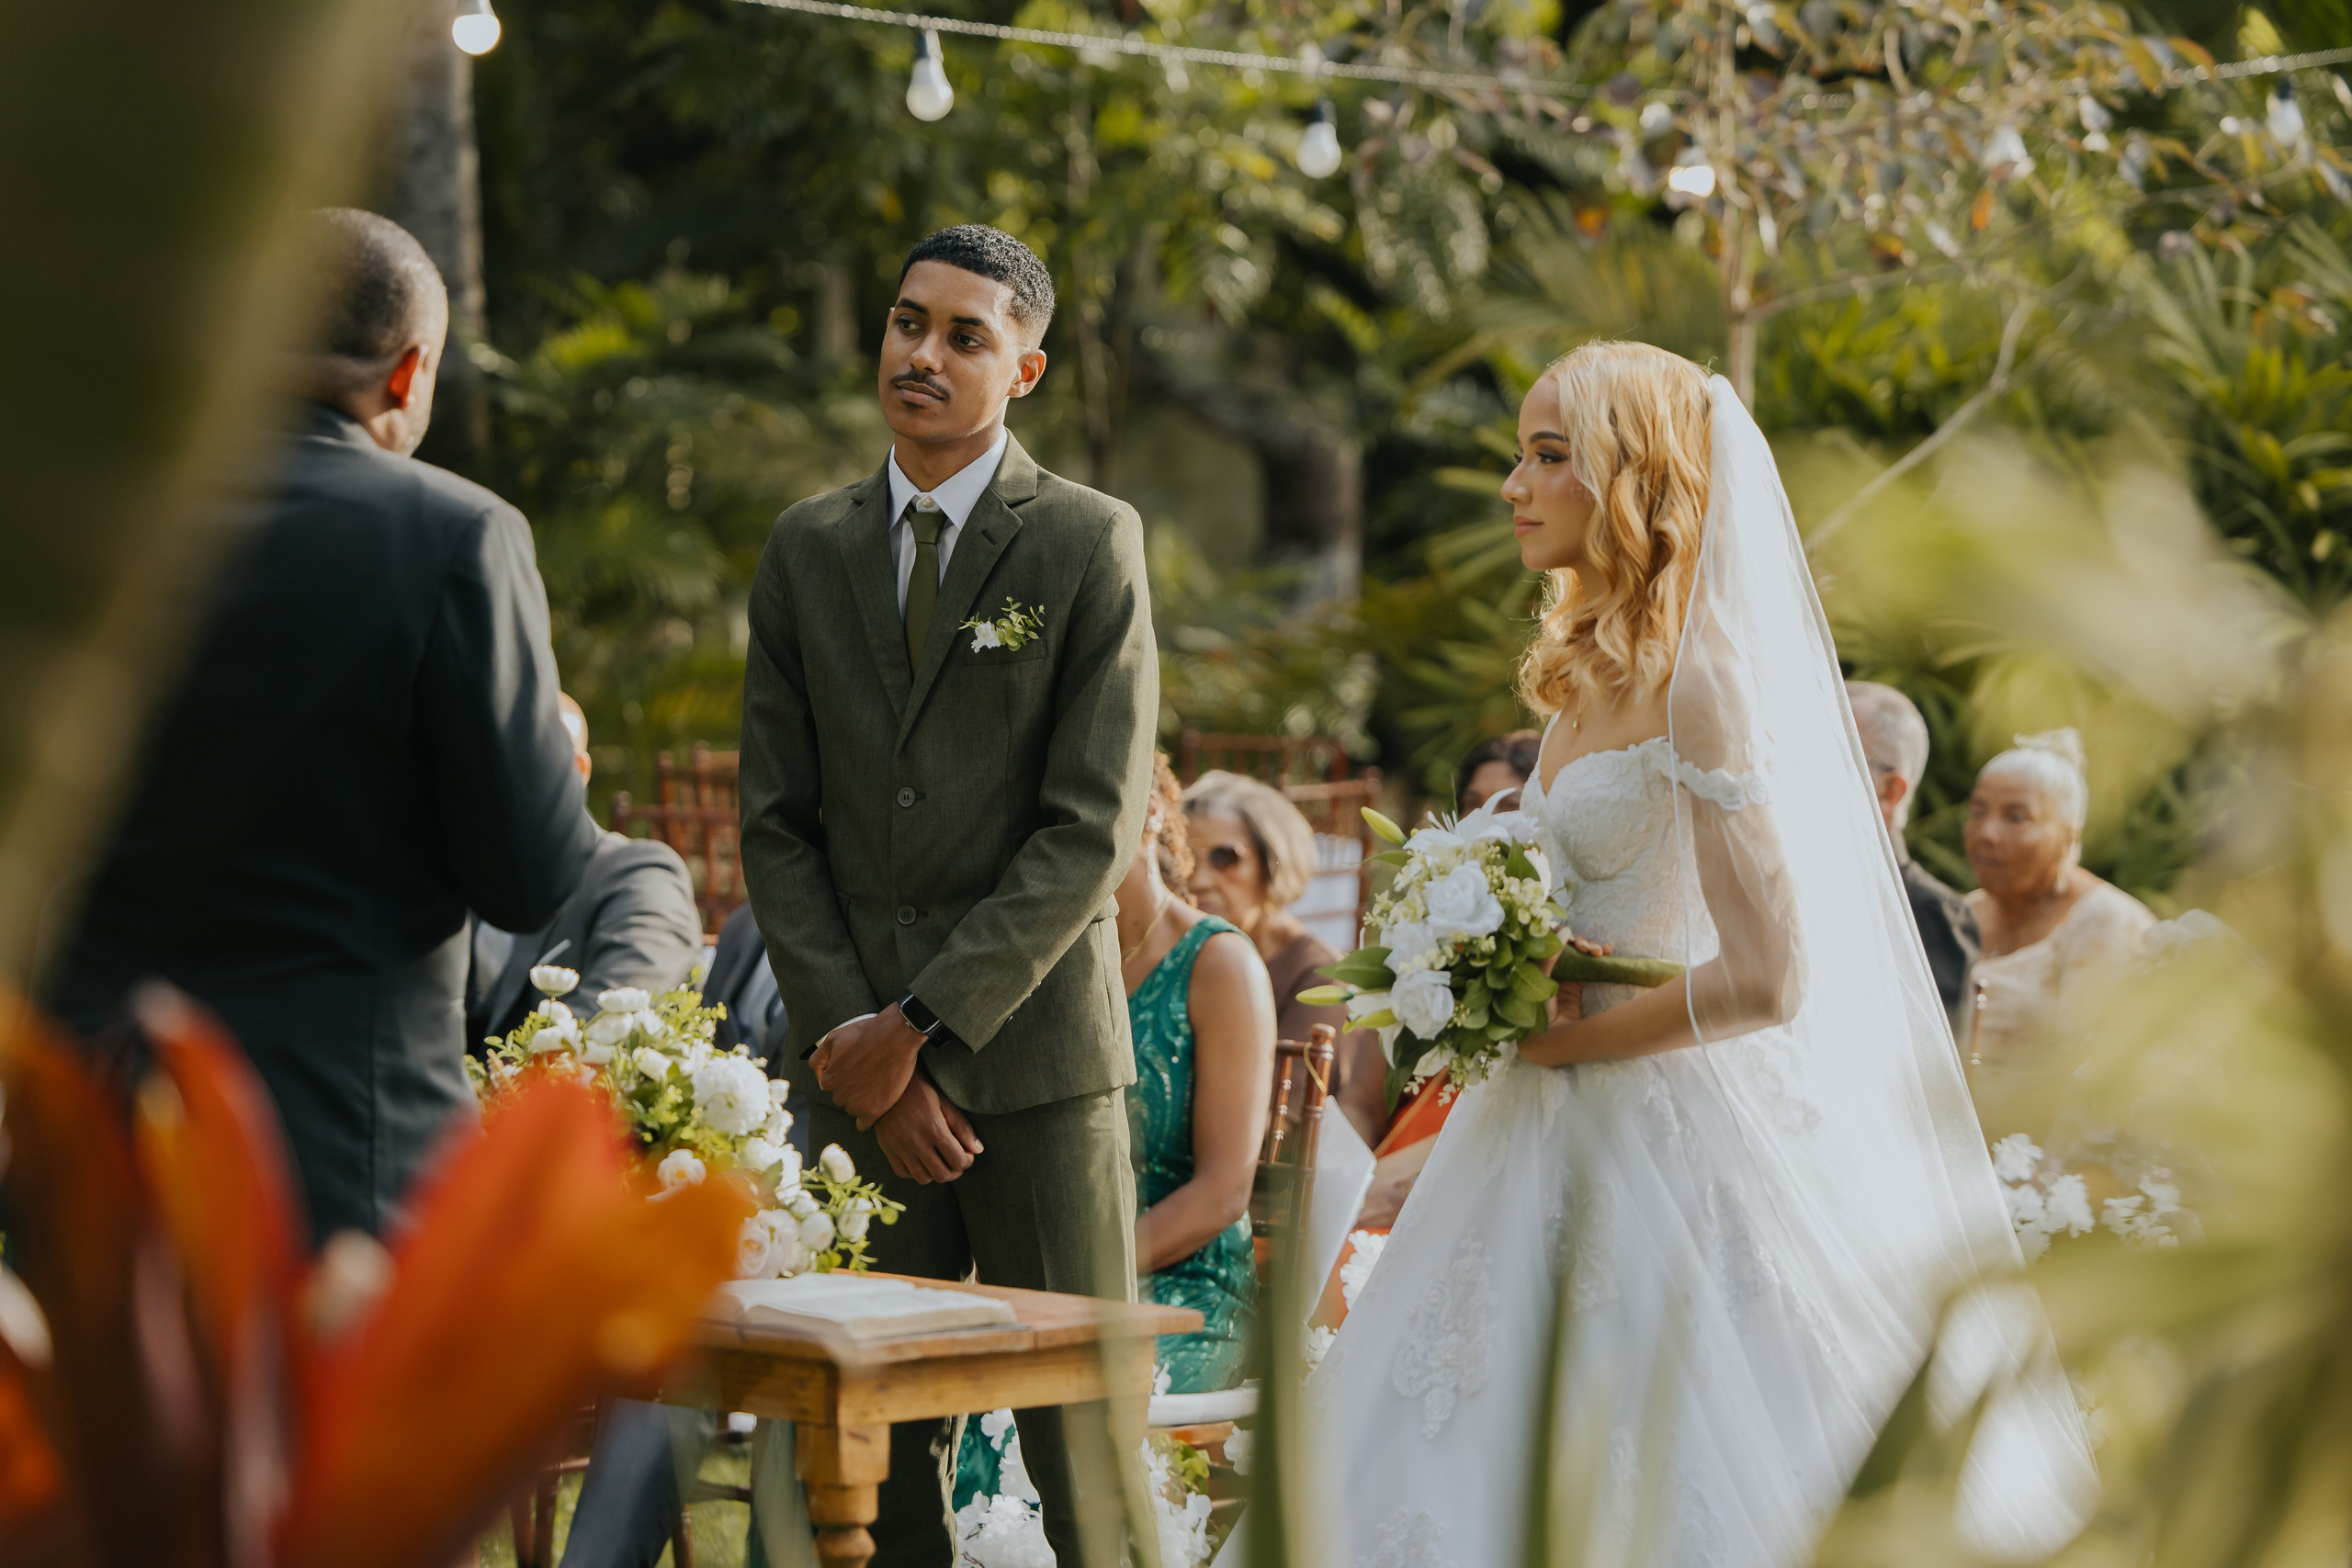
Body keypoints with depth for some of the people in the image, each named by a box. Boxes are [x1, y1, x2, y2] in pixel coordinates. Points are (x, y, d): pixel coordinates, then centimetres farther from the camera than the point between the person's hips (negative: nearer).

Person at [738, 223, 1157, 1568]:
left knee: (1084, 1448, -3)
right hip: (862, 1065, 3)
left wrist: (924, 1030, -11)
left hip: (1039, 1053, -3)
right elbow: (777, 824, 9)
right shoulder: (806, 549, 12)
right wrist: (855, 1040, -3)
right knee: (877, 1446, 2)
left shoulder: (1091, 544, 0)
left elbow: (1094, 828, -6)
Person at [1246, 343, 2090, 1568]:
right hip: (1563, 1135, 9)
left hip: (1672, 1138, -9)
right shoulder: (1582, 673, 11)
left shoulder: (1699, 682, -15)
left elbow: (1765, 978, -21)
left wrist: (1568, 1041, -11)